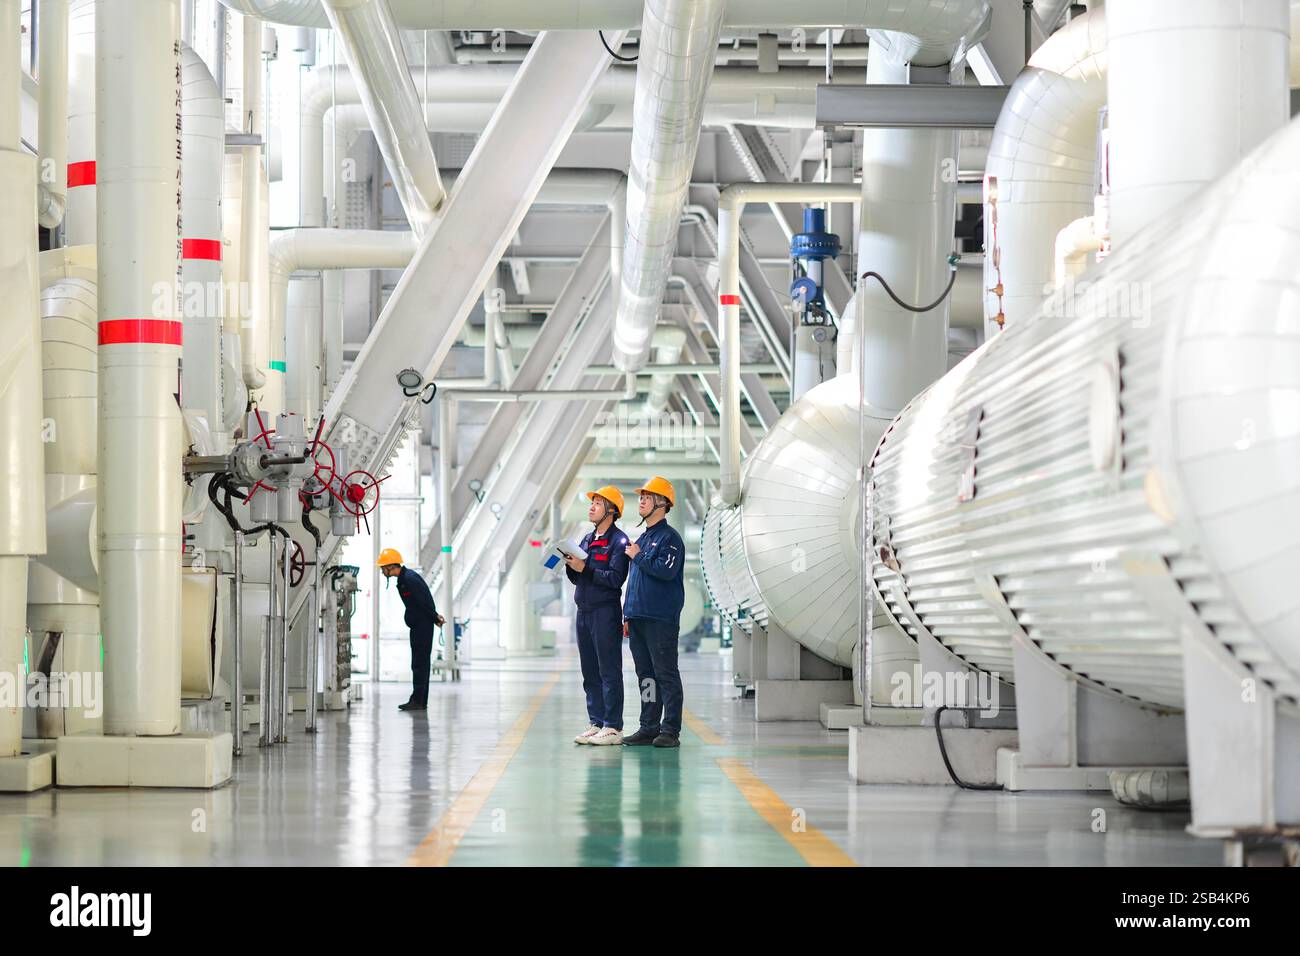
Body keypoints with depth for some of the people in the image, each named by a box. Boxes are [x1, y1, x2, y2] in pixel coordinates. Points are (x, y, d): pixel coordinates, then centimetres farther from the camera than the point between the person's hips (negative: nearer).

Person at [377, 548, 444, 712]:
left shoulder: (410, 579, -19)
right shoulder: (403, 578, 13)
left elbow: (425, 601, -19)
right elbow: (426, 601, 14)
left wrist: (435, 618, -9)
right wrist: (435, 617, 9)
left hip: (423, 626, -10)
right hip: (417, 626, 10)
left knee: (419, 664, -9)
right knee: (420, 664, 12)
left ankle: (418, 701, -8)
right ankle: (421, 702, 16)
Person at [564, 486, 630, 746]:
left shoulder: (618, 540, -7)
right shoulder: (587, 539, 18)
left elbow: (615, 578, -17)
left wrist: (585, 568, -18)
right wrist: (570, 565, -1)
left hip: (605, 613, -8)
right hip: (584, 612, 8)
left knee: (609, 672, -6)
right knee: (590, 673, 10)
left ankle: (613, 727, -5)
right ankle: (596, 723, 15)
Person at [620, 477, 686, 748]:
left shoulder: (670, 537, -6)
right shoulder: (642, 538, 20)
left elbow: (667, 571, -22)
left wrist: (638, 557, -10)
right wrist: (628, 616, 19)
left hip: (661, 619, -9)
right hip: (638, 618, 9)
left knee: (666, 674, -6)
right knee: (645, 675, 10)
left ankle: (670, 730, -5)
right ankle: (649, 728, 14)